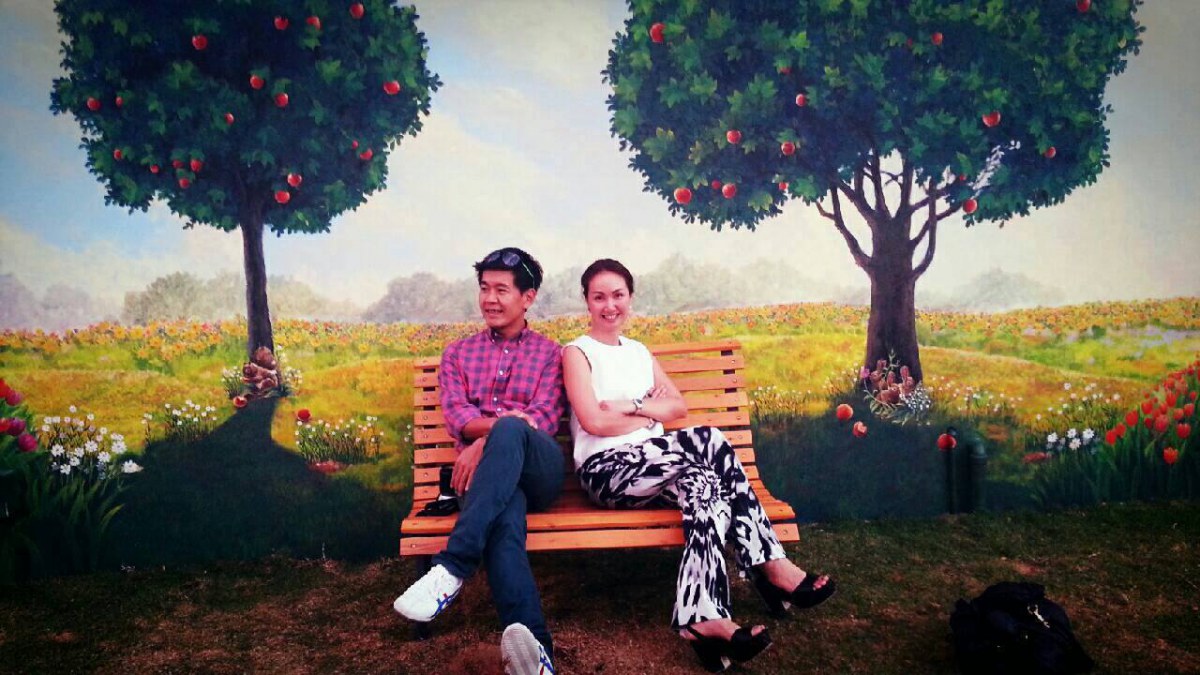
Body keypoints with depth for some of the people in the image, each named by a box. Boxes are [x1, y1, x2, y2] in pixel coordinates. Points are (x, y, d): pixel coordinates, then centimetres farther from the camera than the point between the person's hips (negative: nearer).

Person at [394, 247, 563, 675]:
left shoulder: (549, 353, 18)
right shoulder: (458, 354, 23)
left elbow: (544, 421, 2)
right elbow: (455, 415, 6)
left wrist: (487, 440, -15)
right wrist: (498, 423, -17)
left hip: (538, 468, -1)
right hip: (488, 472, 1)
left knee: (508, 433, -38)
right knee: (504, 516, -38)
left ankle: (451, 568, -43)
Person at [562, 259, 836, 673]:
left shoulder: (639, 351, 21)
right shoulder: (577, 352, 2)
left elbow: (679, 406, 11)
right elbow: (595, 422, -11)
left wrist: (633, 407, -6)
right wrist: (651, 412, 0)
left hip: (653, 467, 6)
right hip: (606, 469, -6)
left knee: (702, 485, -28)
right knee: (709, 442, -29)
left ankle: (703, 618, -29)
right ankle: (770, 565, -26)